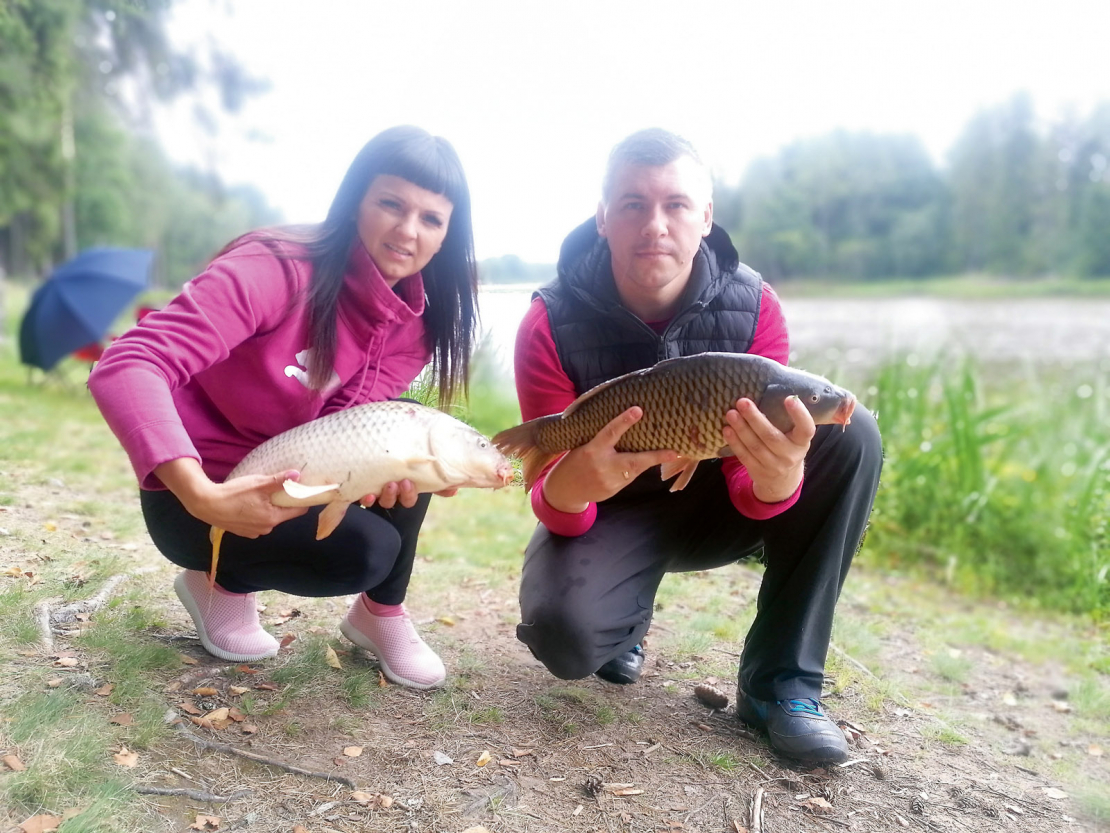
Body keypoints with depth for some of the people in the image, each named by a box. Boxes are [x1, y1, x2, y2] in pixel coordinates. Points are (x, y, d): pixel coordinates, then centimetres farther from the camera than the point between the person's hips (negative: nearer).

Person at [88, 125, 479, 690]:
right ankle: (221, 579, 5)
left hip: (290, 476, 6)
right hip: (193, 493, -6)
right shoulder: (278, 268, -27)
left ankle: (381, 614, 0)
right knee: (364, 550, -26)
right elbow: (127, 367, -34)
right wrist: (202, 496, -46)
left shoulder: (415, 321, -7)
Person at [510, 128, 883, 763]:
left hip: (713, 506, 3)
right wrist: (568, 490, -44)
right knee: (564, 634, -33)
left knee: (852, 435, -21)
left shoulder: (753, 307, -16)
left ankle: (780, 682, -13)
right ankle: (627, 614, 10)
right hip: (609, 514, -2)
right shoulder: (552, 324, -20)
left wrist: (777, 479, -43)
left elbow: (749, 488, -17)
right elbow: (555, 506, -18)